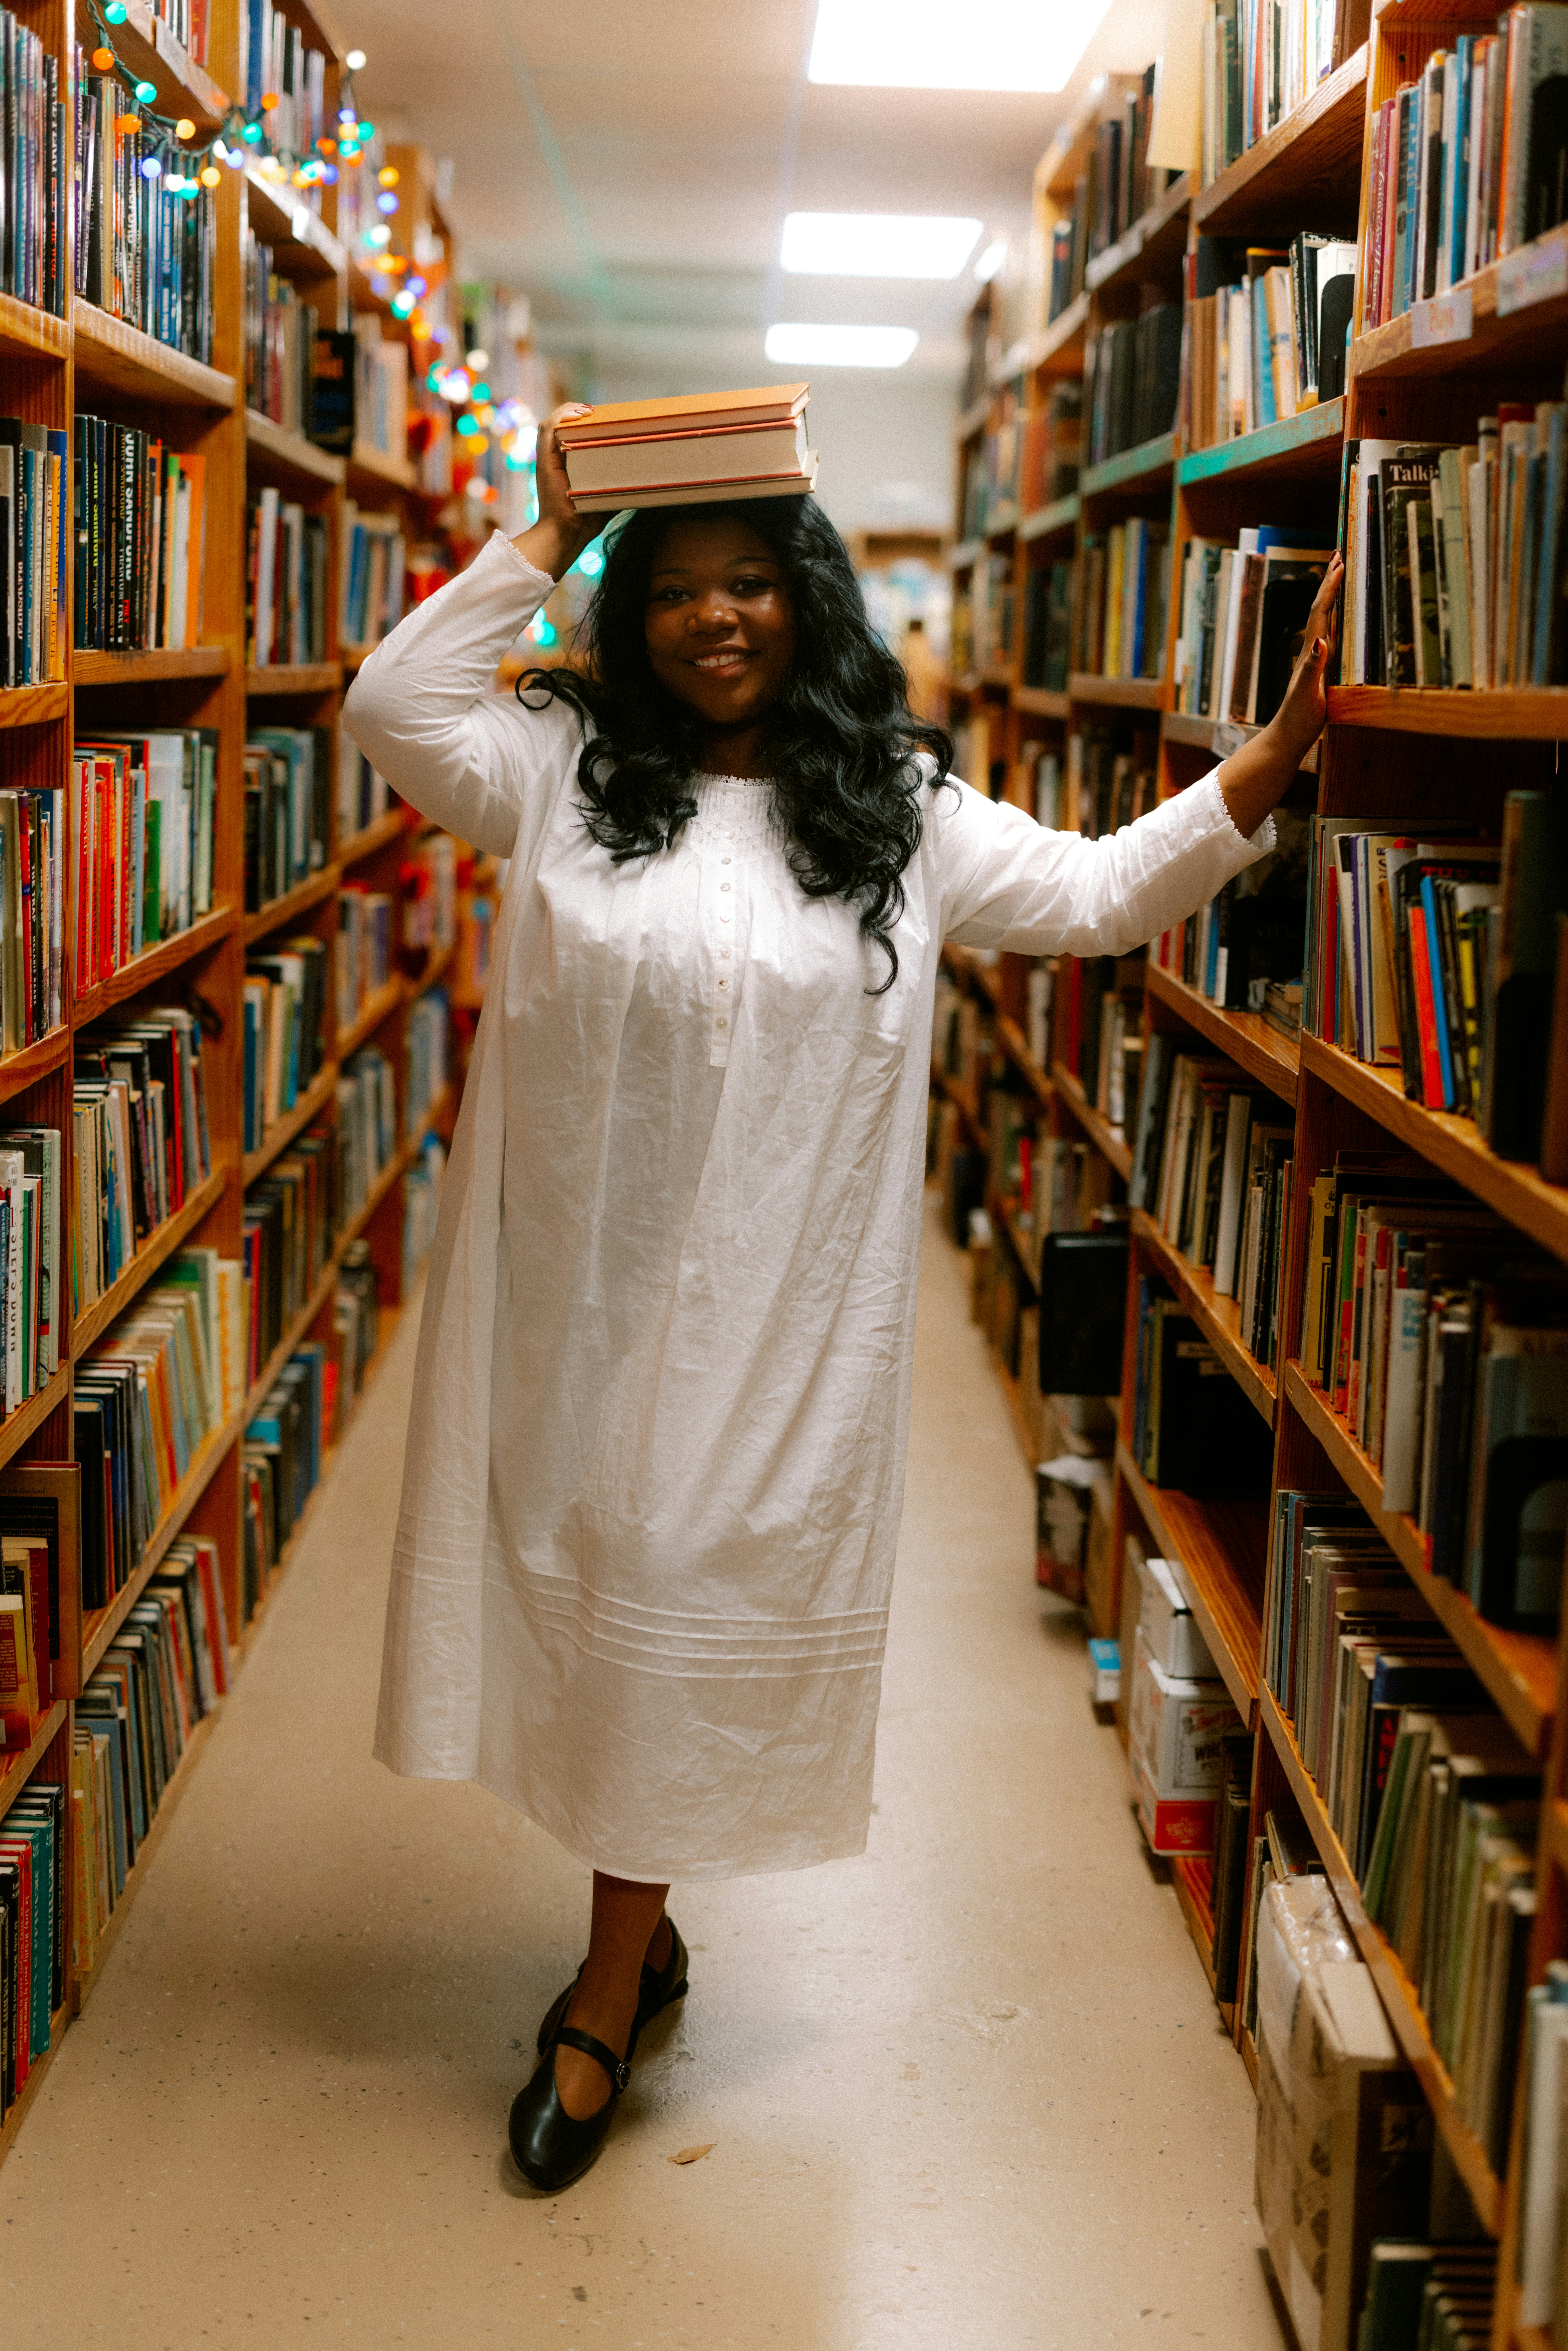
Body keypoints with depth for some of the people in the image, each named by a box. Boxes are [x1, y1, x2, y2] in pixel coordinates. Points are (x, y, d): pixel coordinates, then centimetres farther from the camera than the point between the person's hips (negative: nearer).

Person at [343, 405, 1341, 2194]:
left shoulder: (899, 812, 4)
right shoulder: (563, 772, 3)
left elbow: (1097, 895, 5)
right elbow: (391, 709, -6)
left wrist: (1280, 749, -5)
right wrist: (544, 536, -4)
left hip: (772, 1306, -1)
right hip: (577, 1280, 1)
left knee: (688, 1603, 6)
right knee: (579, 1578, 11)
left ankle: (605, 2006, 21)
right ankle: (641, 1933, 35)